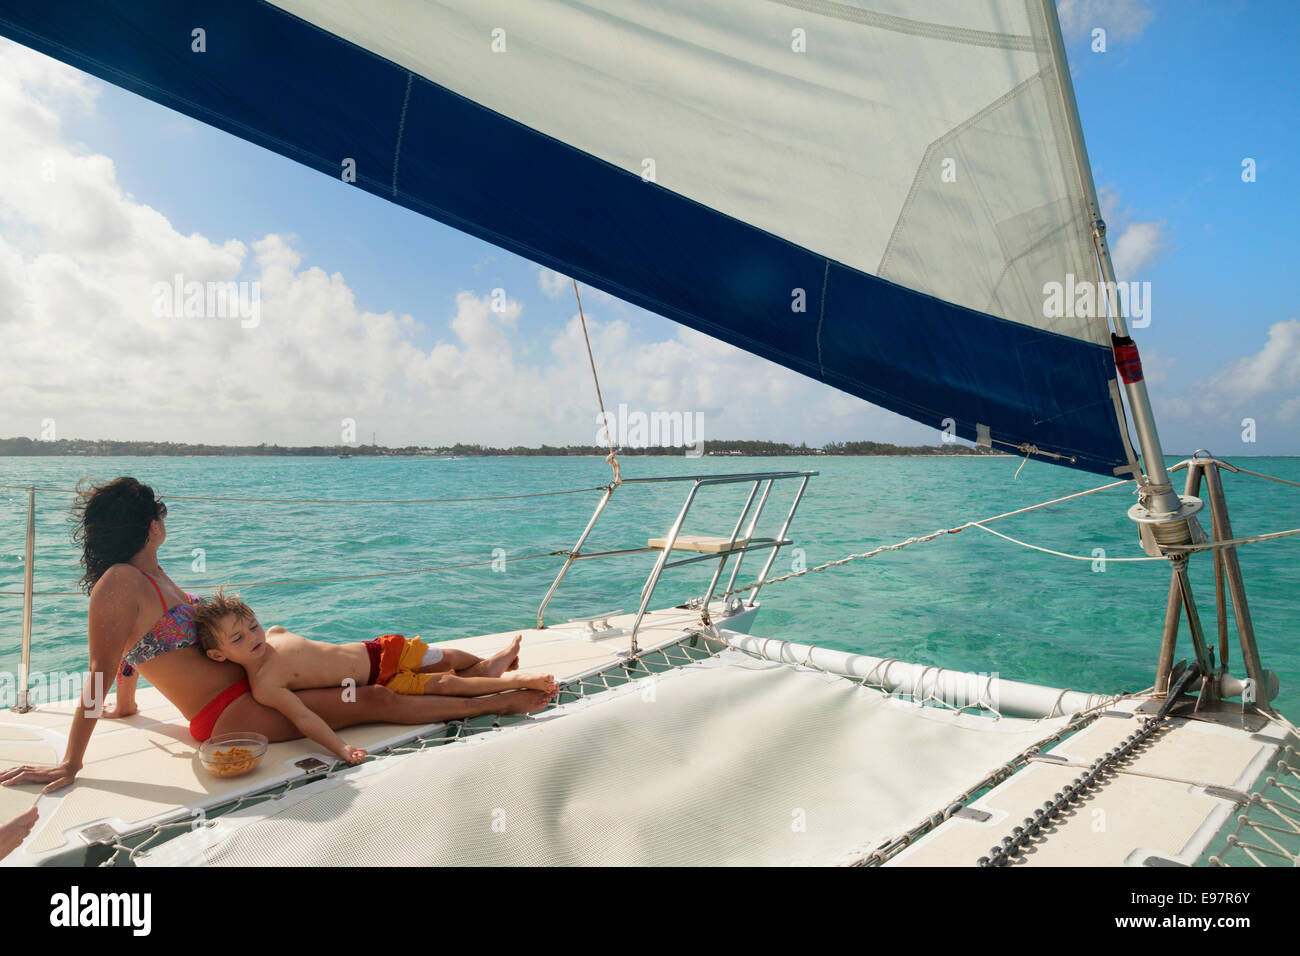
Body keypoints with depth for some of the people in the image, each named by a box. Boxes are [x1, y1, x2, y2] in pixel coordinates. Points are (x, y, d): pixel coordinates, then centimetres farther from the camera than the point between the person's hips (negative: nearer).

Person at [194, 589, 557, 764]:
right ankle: (516, 682, 7)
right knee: (444, 684, -8)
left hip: (376, 650, 5)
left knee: (446, 658, 10)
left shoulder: (274, 633, -6)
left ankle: (487, 667, 40)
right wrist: (341, 749, -39)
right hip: (378, 684, -5)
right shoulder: (263, 687, -23)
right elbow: (303, 717, -33)